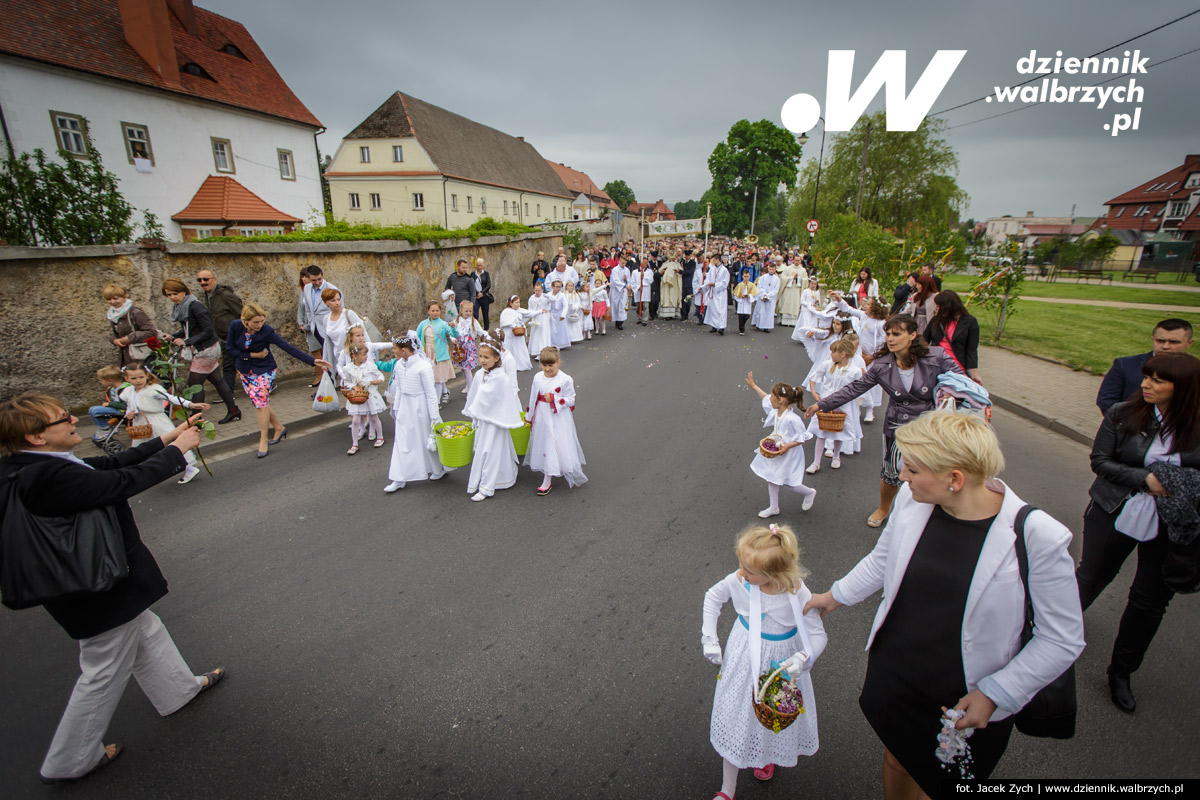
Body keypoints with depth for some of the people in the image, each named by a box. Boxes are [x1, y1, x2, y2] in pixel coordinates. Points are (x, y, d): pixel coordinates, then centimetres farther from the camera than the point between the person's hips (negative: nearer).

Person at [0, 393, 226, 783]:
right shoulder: (49, 476, -33)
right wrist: (178, 449, -17)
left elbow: (111, 465, 2)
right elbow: (126, 482, -29)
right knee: (103, 673, 12)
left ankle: (179, 688, 48)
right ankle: (69, 762, 33)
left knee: (146, 633, 27)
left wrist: (166, 439, 1)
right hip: (104, 593, -9)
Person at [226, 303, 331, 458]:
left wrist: (312, 361, -32)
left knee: (261, 402, -10)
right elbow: (231, 348, -4)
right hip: (245, 372, 4)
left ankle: (263, 440, 2)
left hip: (264, 371, -4)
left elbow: (288, 348, -25)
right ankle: (279, 428, 28)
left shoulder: (267, 331, -22)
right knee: (259, 403, 8)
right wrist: (252, 355, -16)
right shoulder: (235, 326, -14)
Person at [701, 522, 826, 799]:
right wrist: (709, 638, -6)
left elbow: (818, 635, -16)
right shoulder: (738, 581, -23)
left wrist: (801, 660, -34)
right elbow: (712, 596, -3)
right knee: (736, 716, 13)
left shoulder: (798, 595, -28)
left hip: (780, 661, -1)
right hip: (743, 658, 1)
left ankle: (768, 754, 58)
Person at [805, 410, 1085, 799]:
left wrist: (995, 694, -16)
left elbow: (1062, 639, -14)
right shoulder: (912, 499, -13)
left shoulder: (1038, 538, -25)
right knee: (897, 760, 27)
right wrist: (838, 594, 16)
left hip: (967, 703, -3)